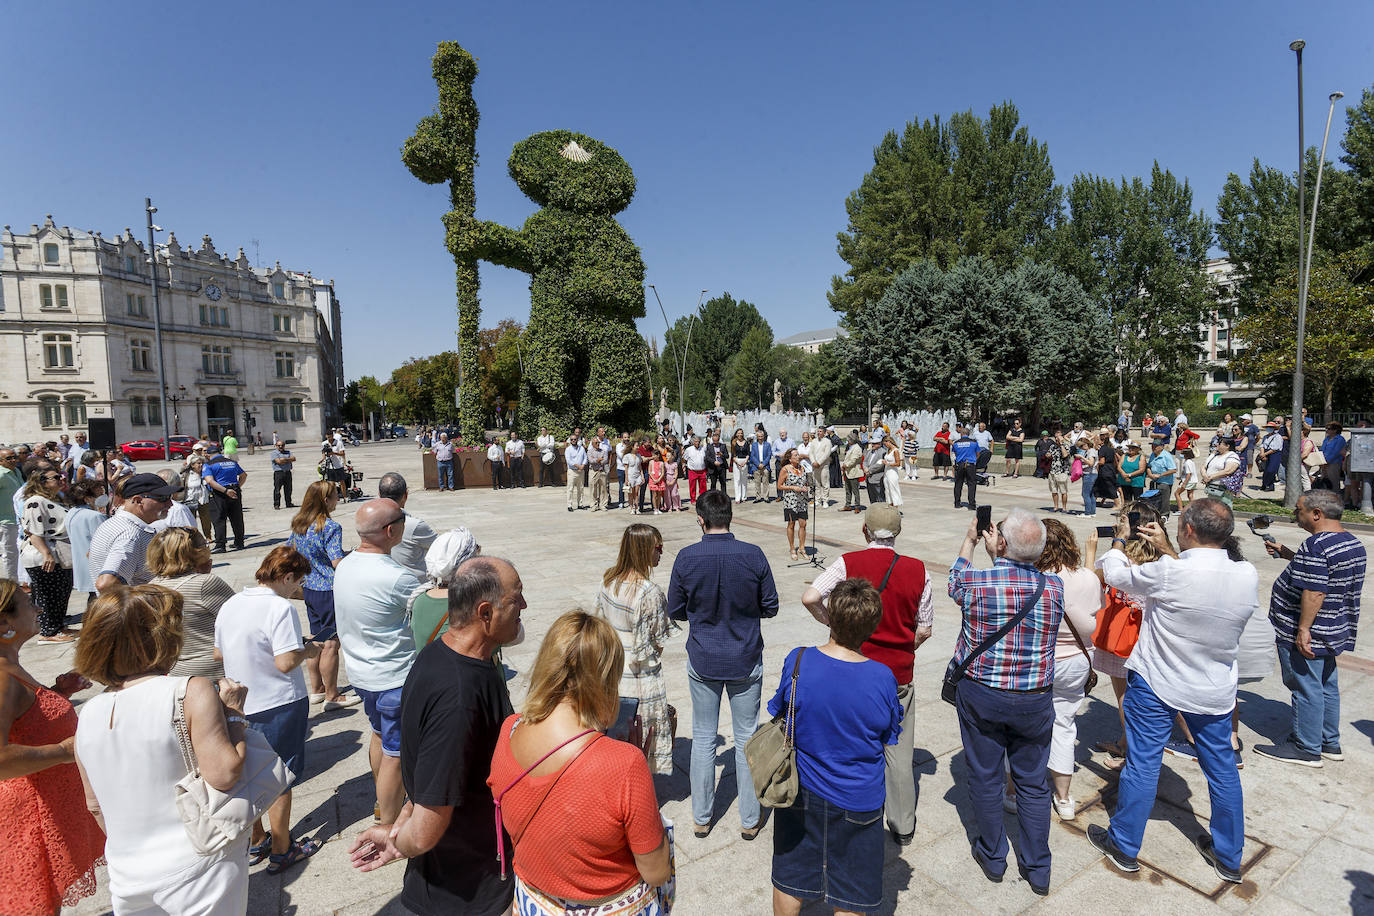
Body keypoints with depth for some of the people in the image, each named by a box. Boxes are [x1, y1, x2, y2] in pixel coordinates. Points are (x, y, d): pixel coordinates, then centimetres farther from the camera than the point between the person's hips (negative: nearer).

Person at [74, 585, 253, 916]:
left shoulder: (88, 714, 0)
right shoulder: (192, 692, -21)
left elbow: (96, 805, 11)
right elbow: (224, 773, -25)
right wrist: (233, 713, -13)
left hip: (127, 877, 6)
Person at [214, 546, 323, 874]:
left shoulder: (230, 605, 2)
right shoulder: (280, 608, -23)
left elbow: (218, 653, 11)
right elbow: (286, 663, -27)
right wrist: (308, 650, -9)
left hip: (240, 705, 7)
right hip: (278, 706, -7)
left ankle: (255, 843, 37)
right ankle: (280, 851, 23)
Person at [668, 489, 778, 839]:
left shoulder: (686, 558, -13)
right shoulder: (753, 555, -14)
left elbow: (675, 611, -3)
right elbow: (770, 607, -4)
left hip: (703, 661, 0)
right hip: (746, 661, 0)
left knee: (703, 738, 15)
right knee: (747, 738, 14)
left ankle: (701, 817, 29)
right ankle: (749, 819, 27)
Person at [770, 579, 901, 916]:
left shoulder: (797, 661, -21)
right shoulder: (882, 678, -22)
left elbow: (776, 715, -5)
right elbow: (891, 743, -7)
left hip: (800, 793, 1)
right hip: (858, 802, -1)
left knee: (789, 880, 24)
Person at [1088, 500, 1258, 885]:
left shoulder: (1167, 573, -27)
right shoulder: (1248, 576, -12)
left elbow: (1116, 574, -9)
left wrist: (1120, 539, 9)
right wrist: (1166, 550, 12)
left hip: (1157, 684, -4)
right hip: (1216, 691, 5)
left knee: (1142, 763, 8)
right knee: (1222, 768, 19)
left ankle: (1124, 846, 24)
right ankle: (1229, 857, 37)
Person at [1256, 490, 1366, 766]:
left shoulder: (1315, 546, -24)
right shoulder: (1353, 543, 7)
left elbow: (1314, 592, -28)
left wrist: (1303, 629, -23)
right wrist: (1287, 554, 20)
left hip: (1307, 635, -10)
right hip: (1336, 631, 10)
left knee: (1306, 689, 2)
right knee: (1327, 686, 20)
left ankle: (1307, 749, 13)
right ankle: (1330, 743, 32)